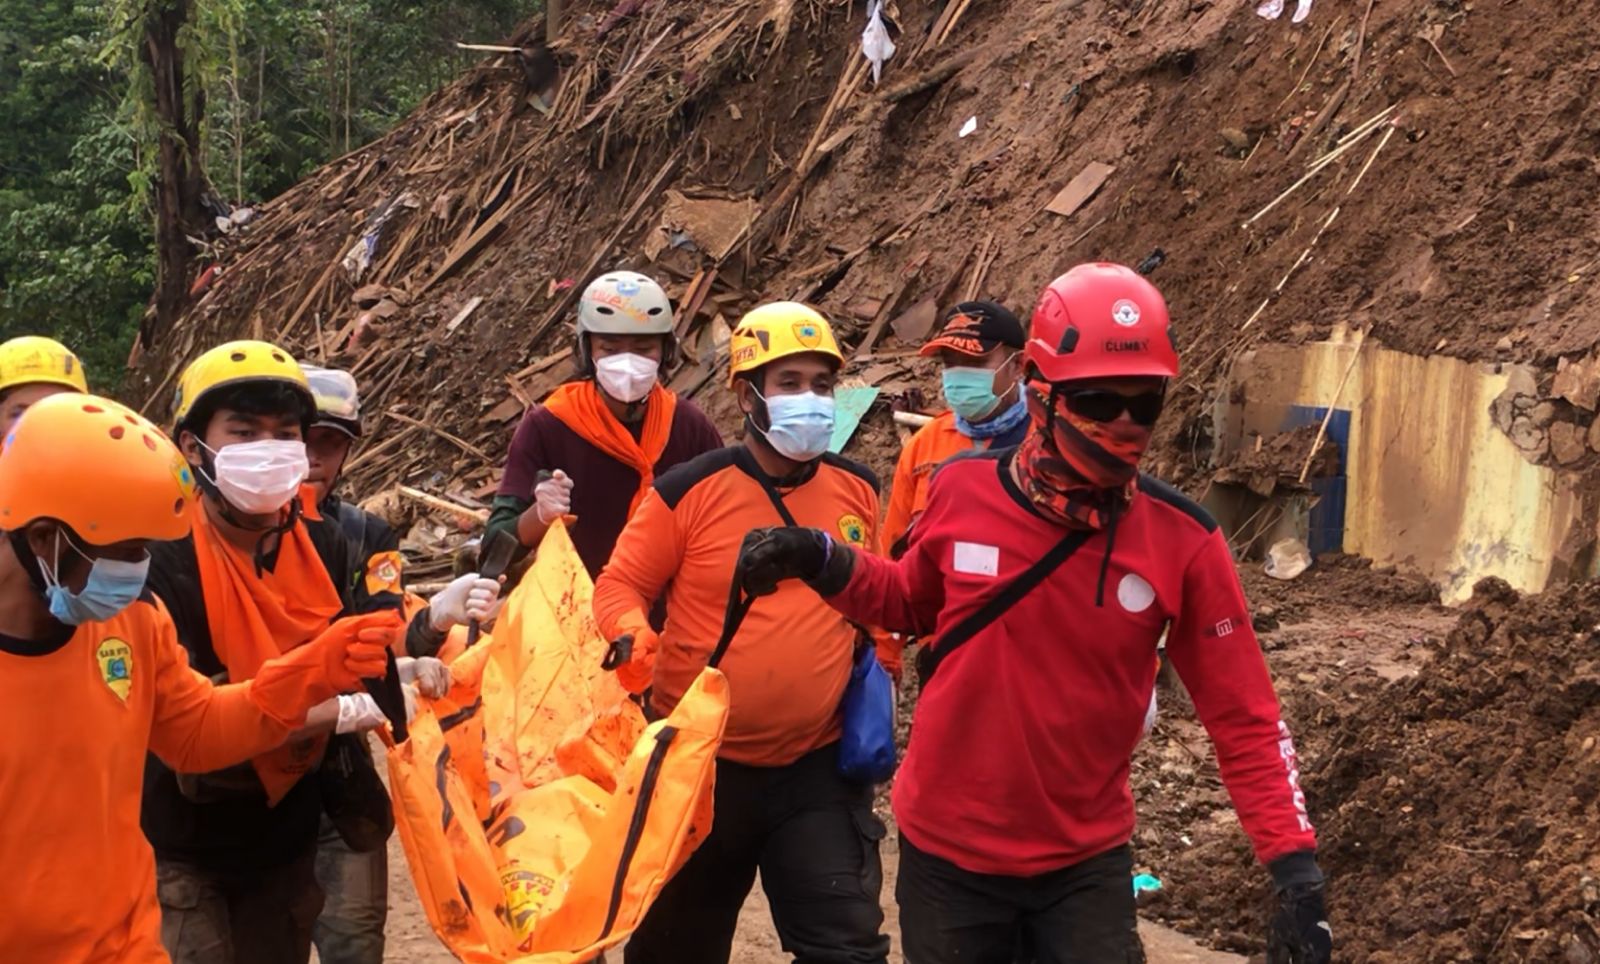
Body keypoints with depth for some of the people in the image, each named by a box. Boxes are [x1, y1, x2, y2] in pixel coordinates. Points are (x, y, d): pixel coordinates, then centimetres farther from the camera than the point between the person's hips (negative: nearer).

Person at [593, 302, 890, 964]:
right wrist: (633, 635, -24)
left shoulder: (860, 489, 2)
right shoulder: (689, 491, -9)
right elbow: (619, 585, -3)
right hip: (700, 765, -1)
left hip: (820, 769, 2)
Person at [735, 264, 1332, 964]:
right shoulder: (962, 492, -10)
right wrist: (824, 563, -6)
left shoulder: (1183, 541, -13)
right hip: (947, 850, 1)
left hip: (1085, 864, -1)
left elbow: (1242, 718, -8)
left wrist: (1294, 863, -14)